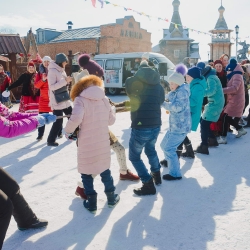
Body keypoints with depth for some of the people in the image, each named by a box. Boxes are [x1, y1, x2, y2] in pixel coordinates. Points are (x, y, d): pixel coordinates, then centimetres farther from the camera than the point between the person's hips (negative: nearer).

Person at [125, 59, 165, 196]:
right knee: (150, 149, 33)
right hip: (156, 125, 6)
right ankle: (156, 175, 47)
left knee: (134, 156, 12)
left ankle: (148, 185, 9)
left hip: (140, 127, -6)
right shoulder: (158, 84, 8)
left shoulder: (132, 81, -3)